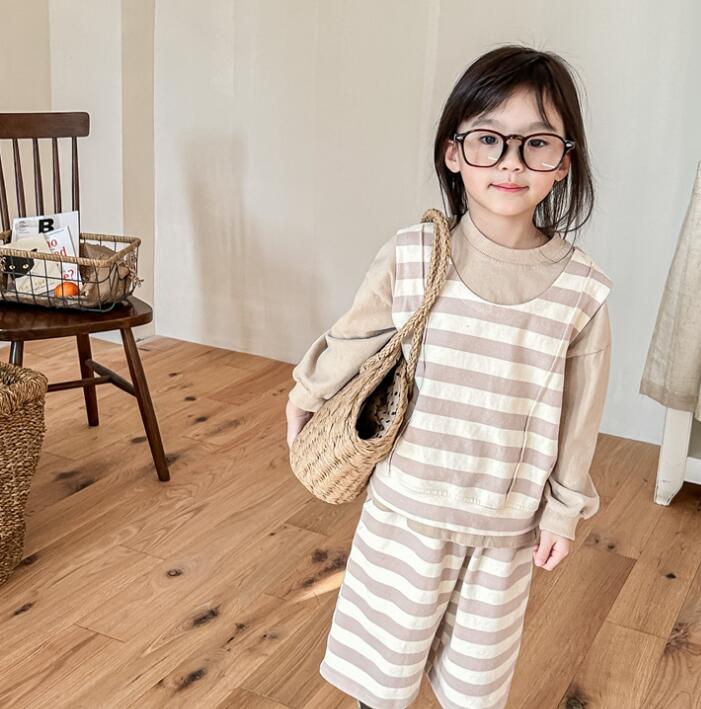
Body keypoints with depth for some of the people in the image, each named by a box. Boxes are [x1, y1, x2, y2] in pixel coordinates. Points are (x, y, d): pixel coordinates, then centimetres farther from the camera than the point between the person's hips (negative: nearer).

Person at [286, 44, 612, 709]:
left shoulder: (582, 290, -14)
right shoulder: (411, 255, -16)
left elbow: (578, 414, -4)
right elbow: (352, 336, 1)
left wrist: (565, 509, 4)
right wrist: (305, 395, 14)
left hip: (508, 522, 1)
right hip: (408, 504, 0)